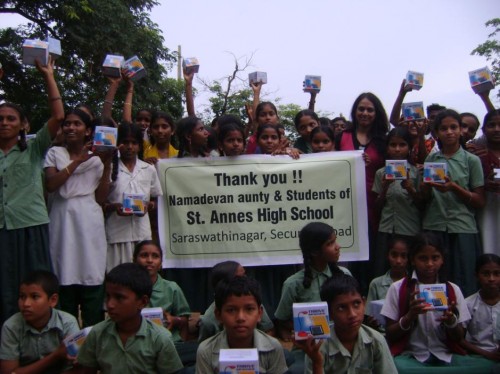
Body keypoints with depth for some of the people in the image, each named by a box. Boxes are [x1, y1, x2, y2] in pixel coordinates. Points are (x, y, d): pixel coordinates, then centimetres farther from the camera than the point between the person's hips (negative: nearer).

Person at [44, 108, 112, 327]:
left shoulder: (97, 158, 11)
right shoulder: (54, 153, 11)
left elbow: (101, 197, 4)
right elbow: (50, 185, -6)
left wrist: (107, 165, -2)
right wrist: (78, 161, -8)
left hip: (89, 221, 0)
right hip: (63, 220, 0)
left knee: (91, 276, -3)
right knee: (65, 276, -2)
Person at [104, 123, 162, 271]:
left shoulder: (149, 169, 9)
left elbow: (157, 200, 15)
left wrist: (148, 206, -6)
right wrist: (114, 207, -14)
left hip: (142, 232, 2)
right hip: (116, 232, -2)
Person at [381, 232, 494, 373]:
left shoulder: (452, 290, 8)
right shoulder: (398, 289, 0)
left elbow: (458, 338, 9)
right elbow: (390, 336, 0)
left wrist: (451, 321, -12)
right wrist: (410, 316, -18)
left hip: (445, 356, 3)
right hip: (410, 356, -3)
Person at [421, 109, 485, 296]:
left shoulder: (471, 160, 2)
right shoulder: (430, 160, 9)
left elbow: (480, 202, -1)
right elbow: (424, 198, 10)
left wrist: (454, 187, -15)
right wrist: (426, 184, -10)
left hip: (462, 229, -2)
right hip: (433, 227, 2)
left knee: (463, 286, -1)